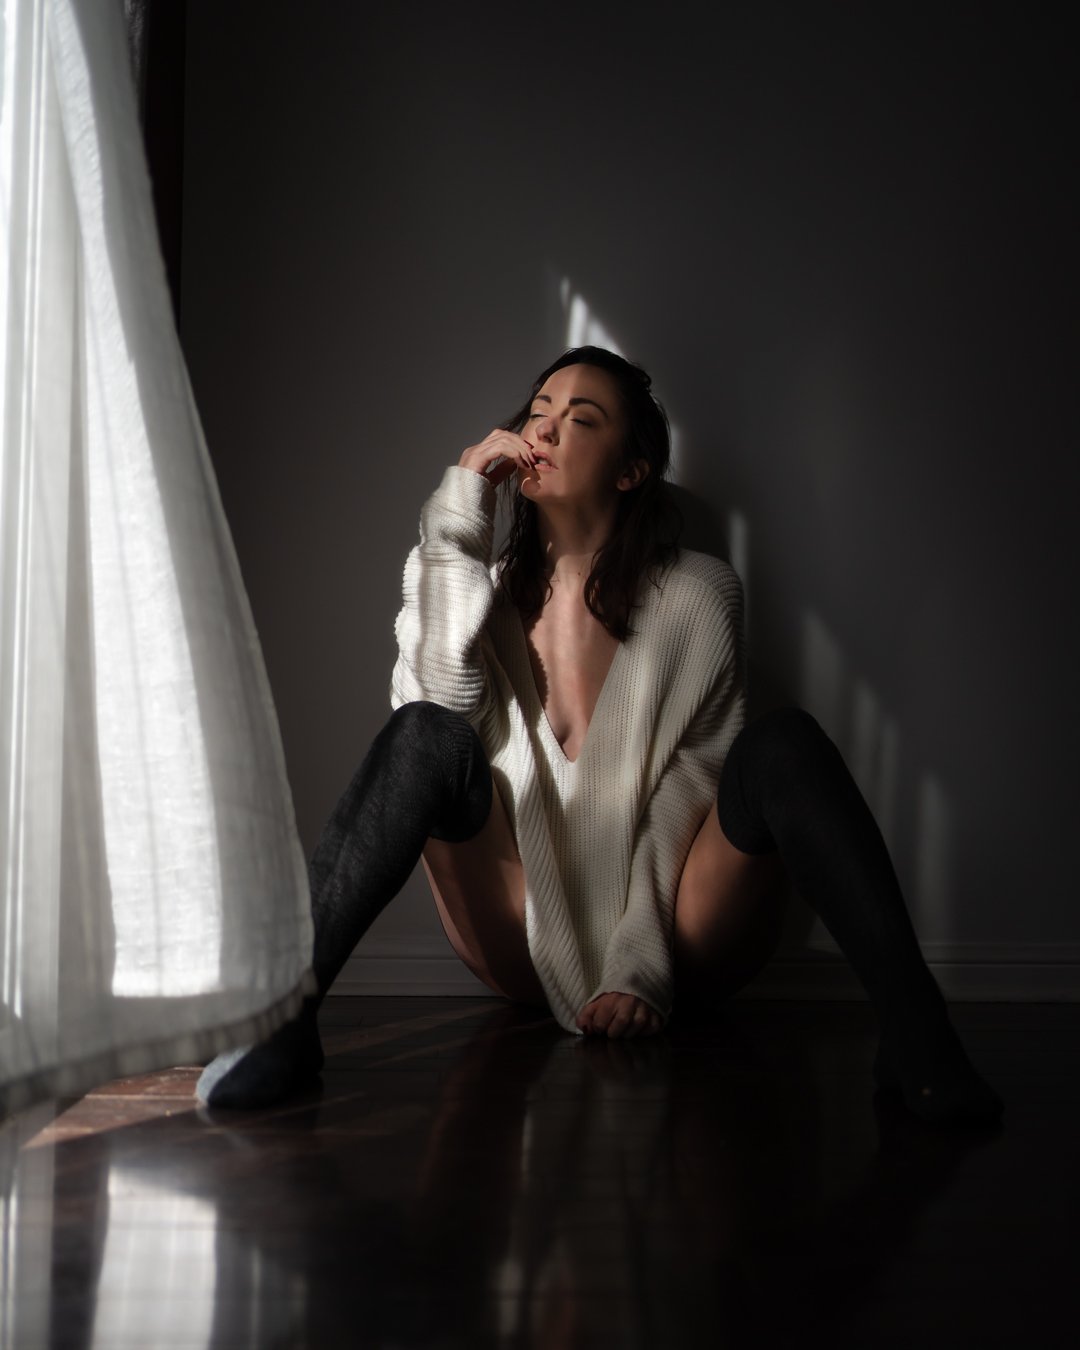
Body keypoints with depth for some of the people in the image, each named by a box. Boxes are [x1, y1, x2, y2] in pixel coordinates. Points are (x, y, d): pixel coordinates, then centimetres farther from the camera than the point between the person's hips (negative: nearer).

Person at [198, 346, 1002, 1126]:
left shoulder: (696, 596, 2)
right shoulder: (491, 590, 8)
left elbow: (694, 796, -3)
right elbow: (438, 699, -14)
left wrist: (644, 966, -15)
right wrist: (458, 515, -12)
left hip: (677, 937, -1)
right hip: (530, 950, 1)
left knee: (782, 743, -26)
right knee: (427, 736, -24)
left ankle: (914, 1032, -35)